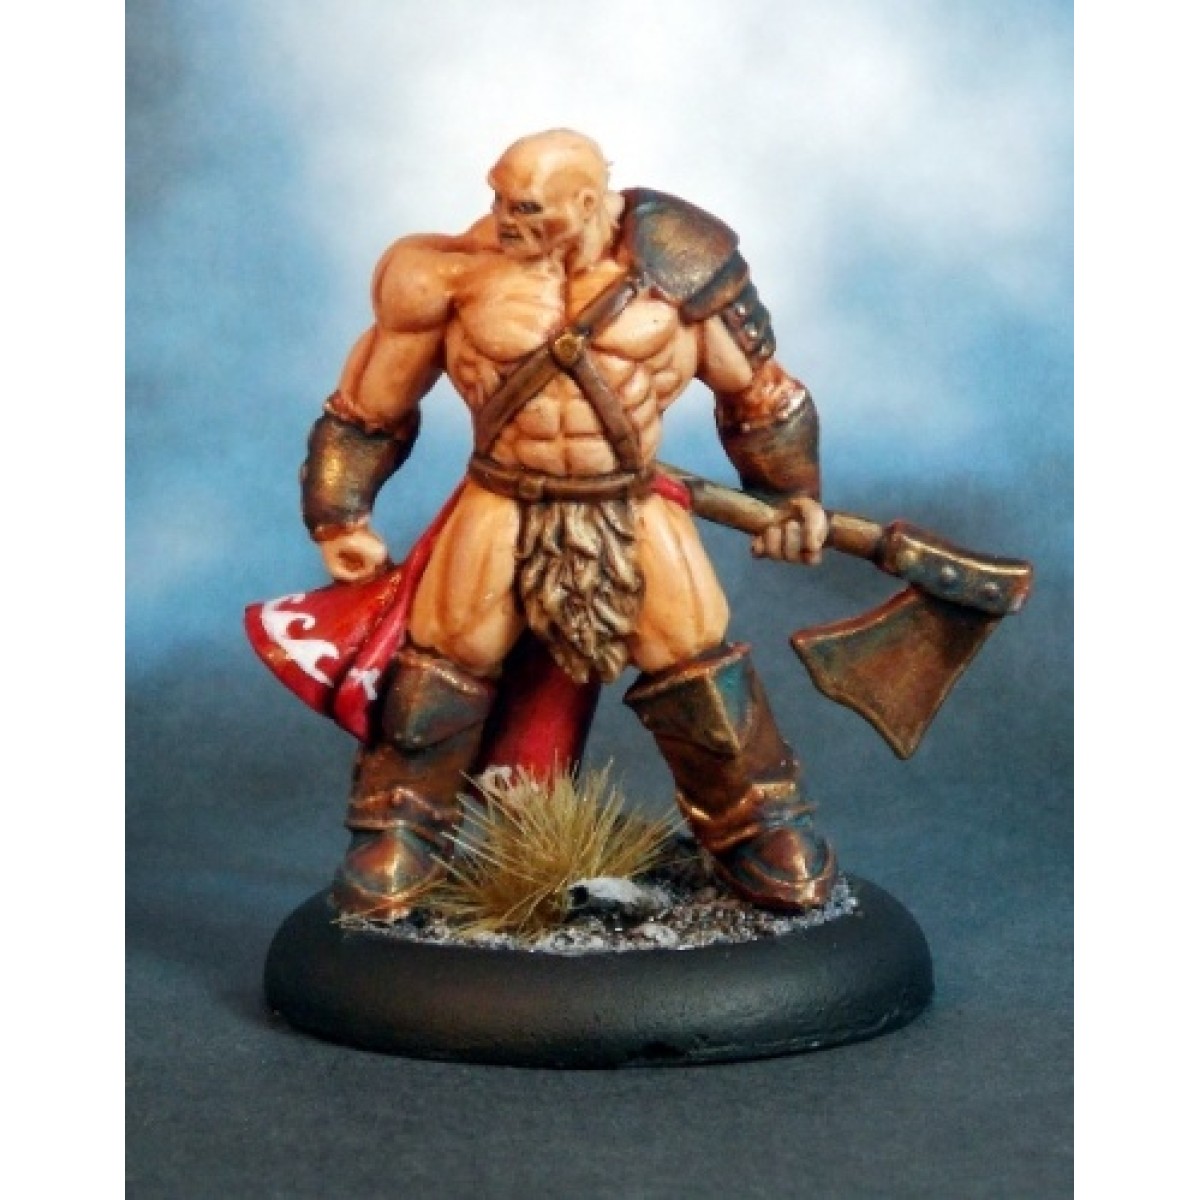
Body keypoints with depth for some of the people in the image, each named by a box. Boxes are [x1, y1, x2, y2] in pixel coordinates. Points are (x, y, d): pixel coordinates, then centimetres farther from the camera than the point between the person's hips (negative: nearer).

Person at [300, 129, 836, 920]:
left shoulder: (674, 260, -11)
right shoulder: (461, 270, -13)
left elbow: (754, 385, 4)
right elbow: (371, 406, 0)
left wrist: (795, 493, 7)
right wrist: (342, 517, 1)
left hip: (632, 509, 1)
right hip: (504, 506, 0)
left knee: (699, 667, 5)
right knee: (443, 664, 2)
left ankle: (761, 830, 25)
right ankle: (401, 835, 23)